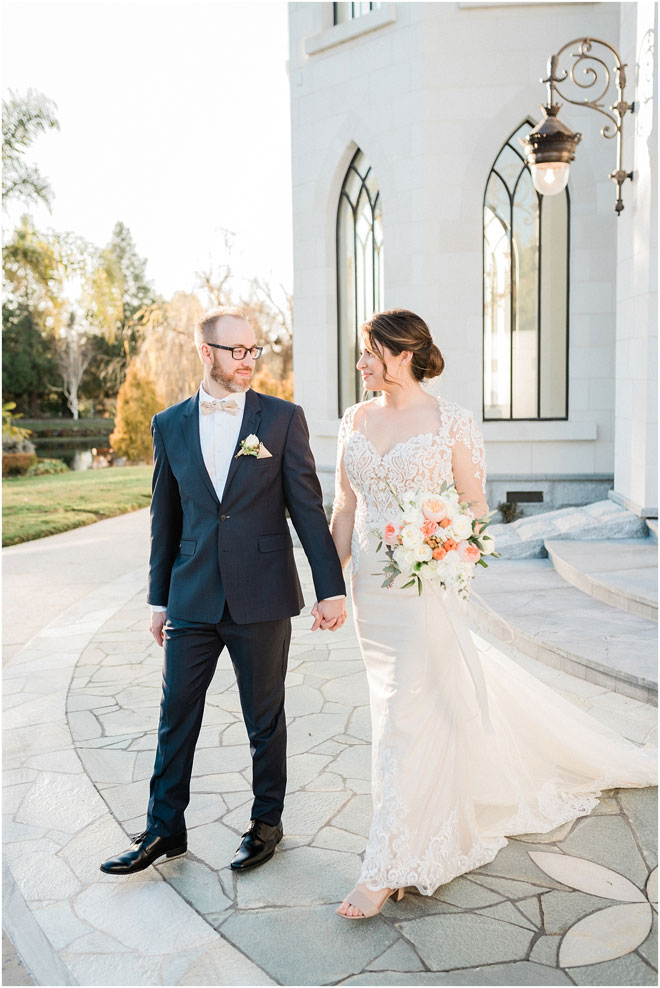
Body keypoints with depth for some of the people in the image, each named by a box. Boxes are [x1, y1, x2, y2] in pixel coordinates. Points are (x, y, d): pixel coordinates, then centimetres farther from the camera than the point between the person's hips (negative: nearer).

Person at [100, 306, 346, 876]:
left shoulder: (283, 418, -2)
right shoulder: (170, 424, 5)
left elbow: (308, 507, -3)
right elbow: (165, 518, 10)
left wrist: (331, 589, -6)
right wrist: (160, 598, 12)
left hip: (262, 598, -2)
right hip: (192, 598, 2)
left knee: (266, 720, 12)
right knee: (176, 718, 11)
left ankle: (267, 822, 32)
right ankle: (165, 829, 29)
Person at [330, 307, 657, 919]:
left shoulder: (451, 421, -9)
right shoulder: (355, 420, 5)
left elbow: (475, 505, -4)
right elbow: (345, 509, 7)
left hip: (424, 587, -6)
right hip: (370, 586, 6)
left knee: (407, 716, -4)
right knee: (441, 687, 19)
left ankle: (388, 868, 8)